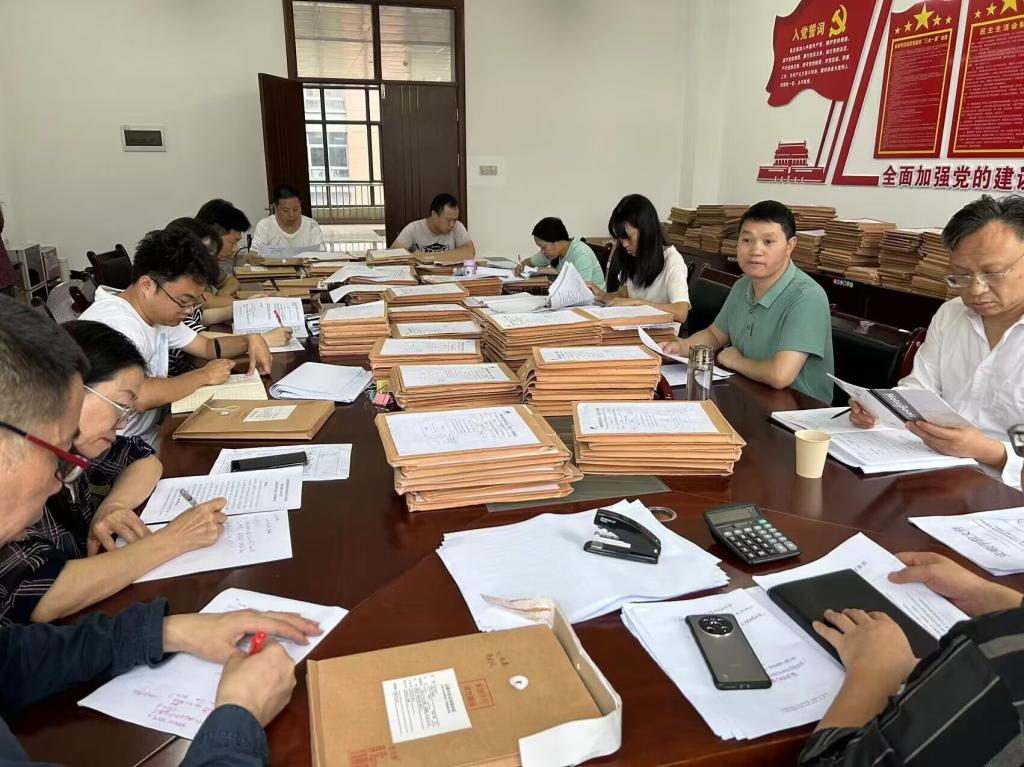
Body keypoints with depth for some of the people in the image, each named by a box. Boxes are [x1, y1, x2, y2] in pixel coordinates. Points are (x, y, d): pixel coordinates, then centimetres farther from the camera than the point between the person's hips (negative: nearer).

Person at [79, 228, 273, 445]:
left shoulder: (160, 311, 4)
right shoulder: (115, 322, -23)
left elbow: (207, 346, 16)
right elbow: (139, 397, -35)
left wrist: (250, 340, -2)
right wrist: (204, 375, -20)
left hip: (150, 432, 8)